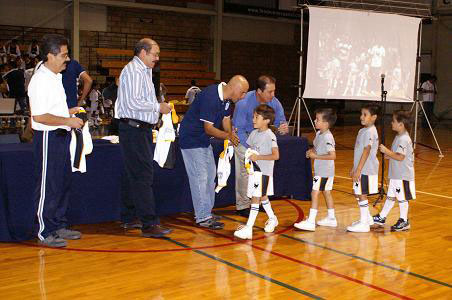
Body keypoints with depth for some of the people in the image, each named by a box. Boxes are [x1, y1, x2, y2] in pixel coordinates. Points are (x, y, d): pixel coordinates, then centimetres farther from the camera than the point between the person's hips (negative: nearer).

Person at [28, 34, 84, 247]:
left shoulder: (55, 77, 15)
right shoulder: (40, 80, -17)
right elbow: (39, 116, -24)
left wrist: (69, 112, 15)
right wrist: (68, 121, -19)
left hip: (61, 136, 10)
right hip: (48, 138, -10)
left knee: (63, 184, 15)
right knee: (47, 187, -2)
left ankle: (59, 226, 27)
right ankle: (46, 233, 8)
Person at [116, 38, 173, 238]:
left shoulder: (144, 71, 20)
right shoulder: (133, 71, -12)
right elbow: (132, 103, -21)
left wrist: (159, 106, 12)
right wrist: (158, 107, -14)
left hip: (141, 129, 11)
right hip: (134, 129, -11)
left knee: (132, 175, 14)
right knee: (143, 176, -12)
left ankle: (128, 218, 23)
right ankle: (149, 224, -11)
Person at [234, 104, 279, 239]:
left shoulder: (270, 136, -15)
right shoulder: (254, 133, 8)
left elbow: (276, 155, -20)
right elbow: (249, 147, 21)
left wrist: (258, 157, -21)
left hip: (263, 171, -8)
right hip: (254, 169, 8)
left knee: (255, 198, -9)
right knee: (262, 197, 20)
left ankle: (248, 228, -8)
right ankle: (272, 219, 40)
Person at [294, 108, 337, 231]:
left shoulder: (328, 137, -22)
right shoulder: (319, 133, 7)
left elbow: (332, 155, -27)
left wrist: (315, 156, -23)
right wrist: (311, 151, 2)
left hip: (324, 171, -10)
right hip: (320, 170, 10)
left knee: (315, 193, -8)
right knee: (326, 192, 17)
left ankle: (310, 221, -6)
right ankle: (331, 218, 28)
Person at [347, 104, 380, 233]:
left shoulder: (370, 132, -16)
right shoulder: (362, 131, 13)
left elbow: (366, 152, -21)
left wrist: (358, 170, -23)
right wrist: (354, 168, 20)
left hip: (366, 170, -9)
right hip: (360, 169, 9)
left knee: (362, 194, -3)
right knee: (357, 194, 16)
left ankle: (364, 224, 4)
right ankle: (367, 218, 30)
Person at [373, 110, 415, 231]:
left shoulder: (404, 139, -21)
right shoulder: (399, 137, 11)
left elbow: (400, 157, -27)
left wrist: (386, 151, -21)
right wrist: (389, 155, 7)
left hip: (403, 176, -10)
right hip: (396, 174, 10)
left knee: (402, 198, 3)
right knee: (390, 196, 16)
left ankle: (404, 221, 15)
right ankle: (381, 218, 25)